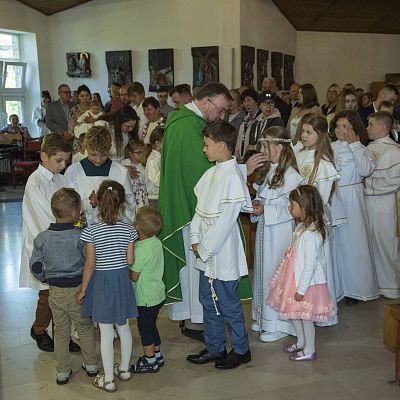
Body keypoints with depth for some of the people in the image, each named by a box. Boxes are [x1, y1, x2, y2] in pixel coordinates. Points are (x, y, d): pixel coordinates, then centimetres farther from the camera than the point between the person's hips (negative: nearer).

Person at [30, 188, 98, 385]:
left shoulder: (42, 238, -7)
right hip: (78, 290, -3)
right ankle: (91, 365, 31)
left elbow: (35, 266, -1)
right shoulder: (80, 236, -18)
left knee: (61, 331, 17)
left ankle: (62, 371, 27)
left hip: (55, 292, 3)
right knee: (85, 328, 17)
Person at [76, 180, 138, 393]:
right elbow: (130, 260, -4)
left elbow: (90, 264, -13)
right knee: (124, 327, 18)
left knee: (106, 333, 6)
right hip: (122, 281, 3)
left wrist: (83, 290, -2)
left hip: (101, 283, -3)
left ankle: (108, 379, 17)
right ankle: (124, 368, 34)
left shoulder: (91, 231, -17)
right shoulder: (128, 229, -9)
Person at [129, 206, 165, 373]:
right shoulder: (157, 243, -2)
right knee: (152, 325, 22)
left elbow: (134, 276, -19)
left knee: (145, 328, 8)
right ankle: (157, 356, 35)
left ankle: (150, 362, 21)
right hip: (158, 294, 8)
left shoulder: (140, 250, -26)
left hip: (145, 298, -8)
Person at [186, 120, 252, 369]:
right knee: (209, 301, 18)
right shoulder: (211, 173, 7)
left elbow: (225, 220, -21)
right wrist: (196, 239, 0)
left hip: (222, 253, -9)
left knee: (228, 304, 6)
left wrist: (205, 249, -15)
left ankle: (241, 350, 26)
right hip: (207, 253, 9)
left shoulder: (232, 177, -19)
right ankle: (215, 348, 34)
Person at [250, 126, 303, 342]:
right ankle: (263, 318, 32)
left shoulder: (291, 175, -17)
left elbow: (291, 208, -18)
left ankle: (279, 324, 16)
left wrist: (265, 210, -22)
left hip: (280, 231, -8)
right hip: (264, 229, 8)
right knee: (263, 271, 16)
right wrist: (256, 205, -3)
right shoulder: (266, 171, 10)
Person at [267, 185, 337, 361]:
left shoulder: (310, 234, -28)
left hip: (307, 282, -9)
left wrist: (301, 289, -21)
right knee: (294, 313, 22)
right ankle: (301, 342, 41)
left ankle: (309, 351, 25)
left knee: (305, 317, 7)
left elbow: (310, 264, -26)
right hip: (296, 278, 9)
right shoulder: (303, 226, 2)